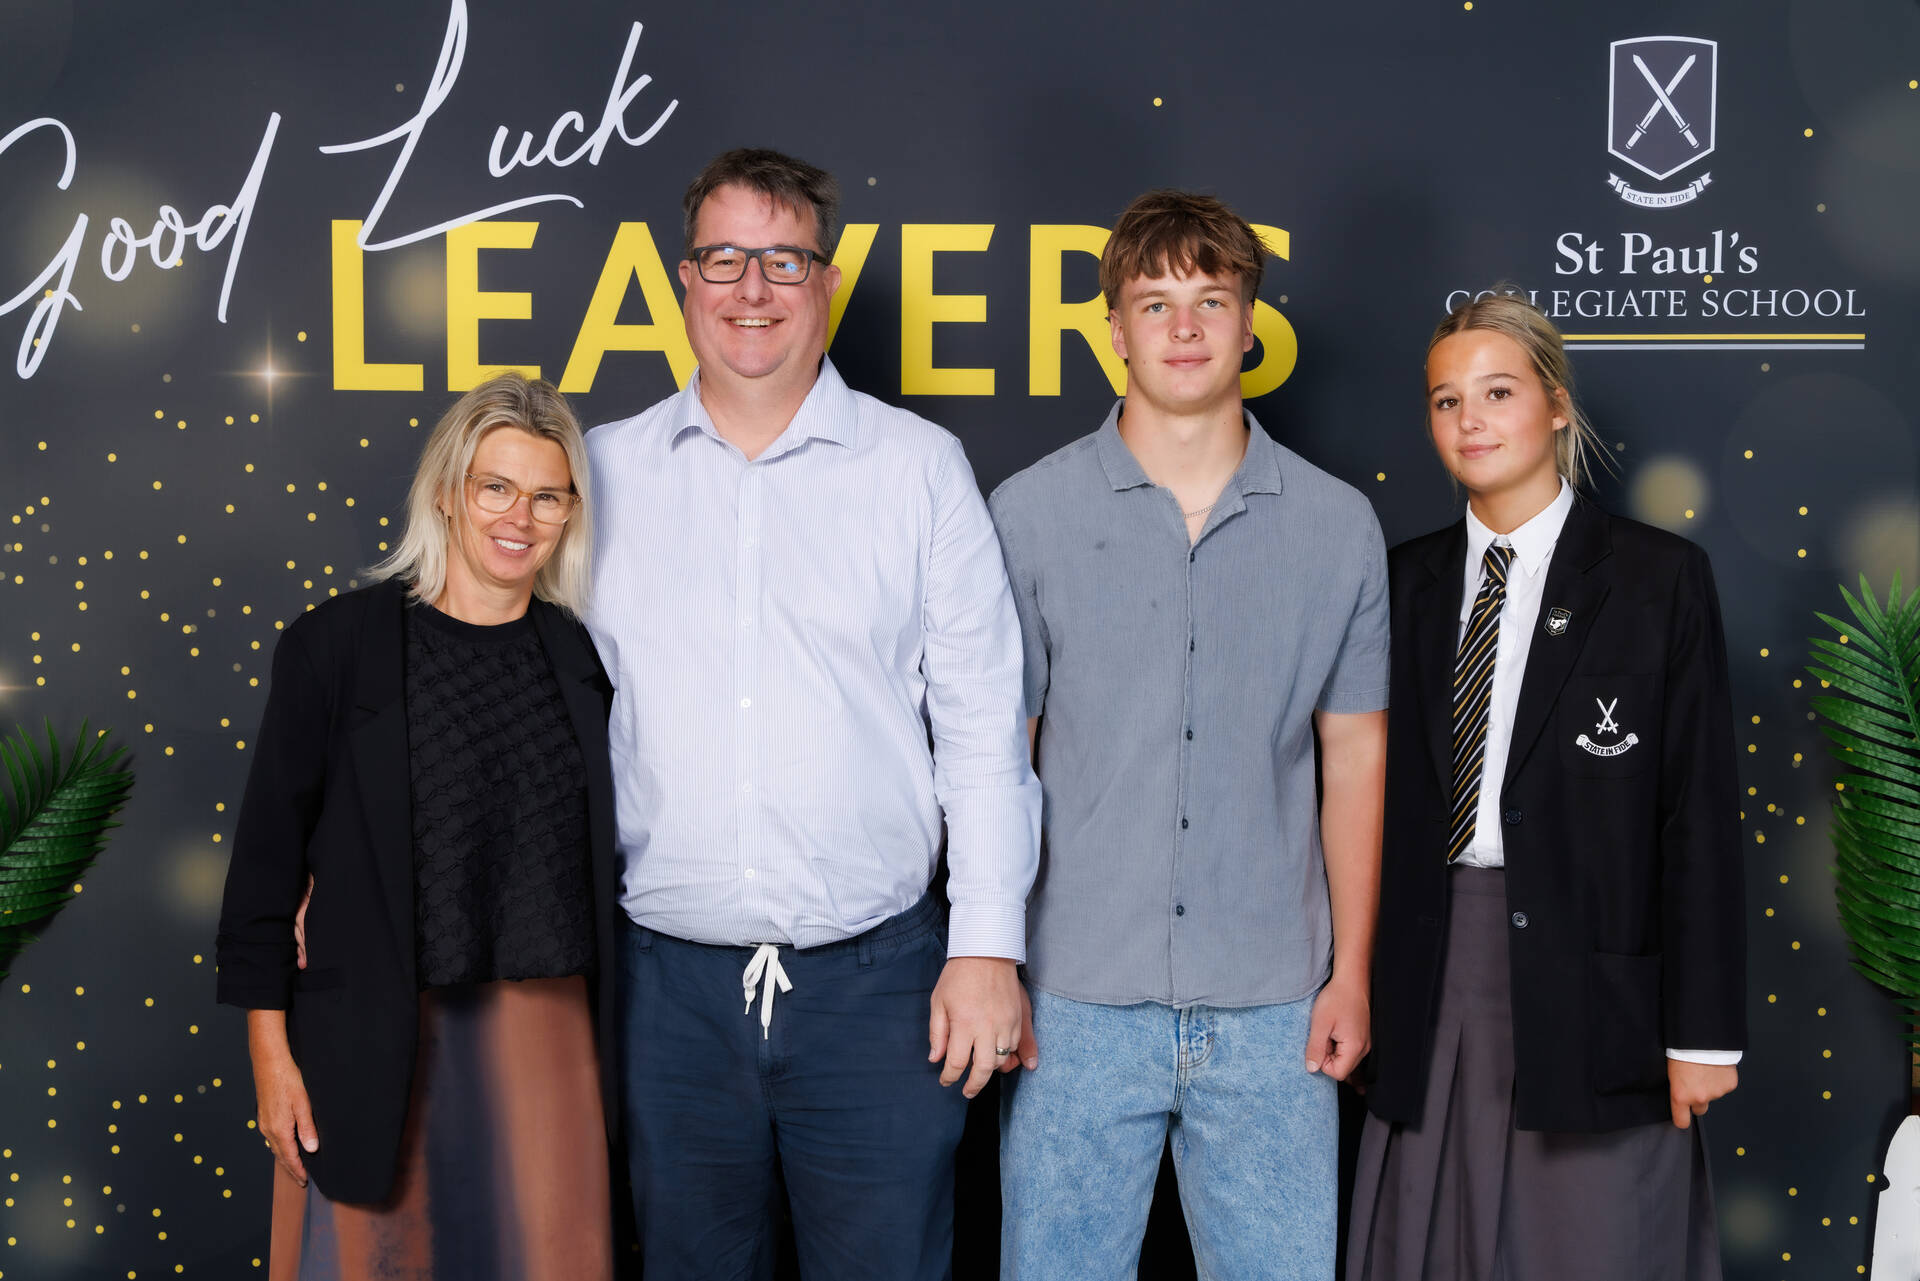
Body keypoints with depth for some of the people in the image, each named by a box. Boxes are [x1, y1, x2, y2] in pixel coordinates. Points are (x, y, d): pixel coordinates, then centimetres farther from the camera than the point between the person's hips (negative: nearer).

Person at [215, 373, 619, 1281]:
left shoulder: (583, 659, 4)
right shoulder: (336, 644, -5)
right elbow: (268, 848, -4)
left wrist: (613, 1049, 9)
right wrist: (270, 1052, -5)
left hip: (545, 1034, 3)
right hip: (377, 1035, -2)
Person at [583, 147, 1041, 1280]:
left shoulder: (921, 467, 2)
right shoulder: (603, 472, 6)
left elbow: (984, 724, 1)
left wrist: (989, 945, -4)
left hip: (877, 979, -1)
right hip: (669, 983, 2)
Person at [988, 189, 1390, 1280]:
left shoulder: (1339, 525, 4)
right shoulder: (1028, 516, 0)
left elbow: (1354, 759, 8)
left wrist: (1351, 975, 4)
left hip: (1273, 1012, 1)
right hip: (1078, 1002, -1)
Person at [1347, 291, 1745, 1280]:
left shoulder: (1659, 578, -2)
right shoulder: (1407, 583, 9)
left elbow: (1700, 812, -4)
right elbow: (1383, 790, 9)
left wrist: (1703, 1031, -7)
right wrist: (1358, 992, 5)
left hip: (1588, 978, -3)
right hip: (1432, 974, 4)